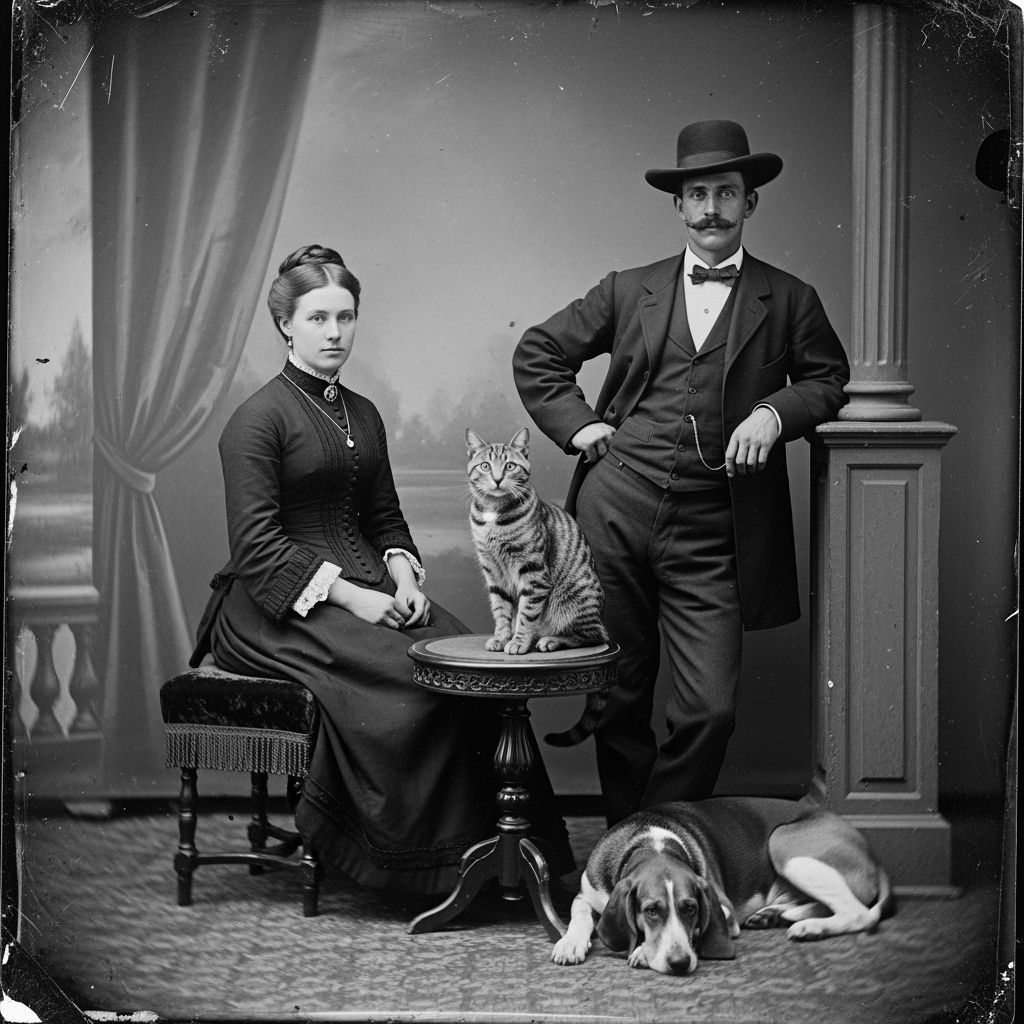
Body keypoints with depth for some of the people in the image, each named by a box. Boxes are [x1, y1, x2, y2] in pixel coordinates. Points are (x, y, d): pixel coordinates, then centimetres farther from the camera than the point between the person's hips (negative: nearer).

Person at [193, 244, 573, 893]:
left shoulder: (363, 415, 18)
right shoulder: (258, 419, -5)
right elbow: (258, 547, -12)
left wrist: (403, 576, 0)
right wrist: (349, 596, -19)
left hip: (367, 590, 6)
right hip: (277, 607, -6)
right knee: (404, 675, -29)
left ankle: (487, 845, -16)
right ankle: (427, 859, -16)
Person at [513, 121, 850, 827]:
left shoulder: (789, 300, 10)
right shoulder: (628, 291, 12)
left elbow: (828, 379, 16)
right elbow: (537, 355, 18)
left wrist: (775, 411, -4)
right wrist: (579, 425, 4)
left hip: (711, 533, -1)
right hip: (614, 510, 1)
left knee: (710, 709, -9)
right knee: (620, 700, 7)